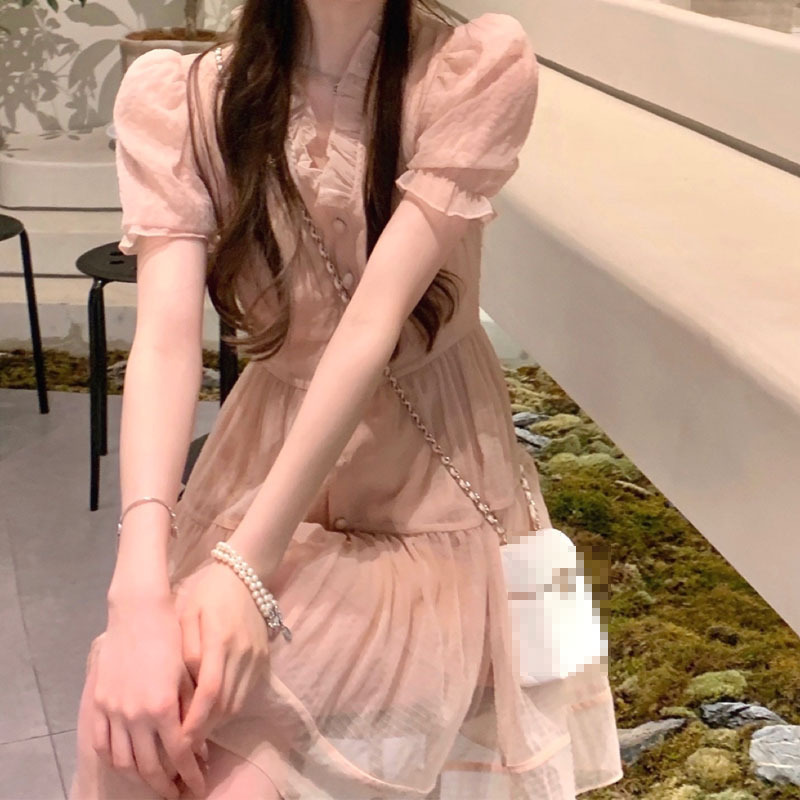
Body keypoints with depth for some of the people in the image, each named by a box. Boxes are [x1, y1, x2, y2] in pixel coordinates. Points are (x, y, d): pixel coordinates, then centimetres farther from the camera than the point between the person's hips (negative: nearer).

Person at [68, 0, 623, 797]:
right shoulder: (174, 97, -8)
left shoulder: (481, 67, -15)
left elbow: (374, 324, -23)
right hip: (263, 458, 3)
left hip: (425, 477, -2)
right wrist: (140, 586, -35)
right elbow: (166, 336, -20)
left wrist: (248, 564, -31)